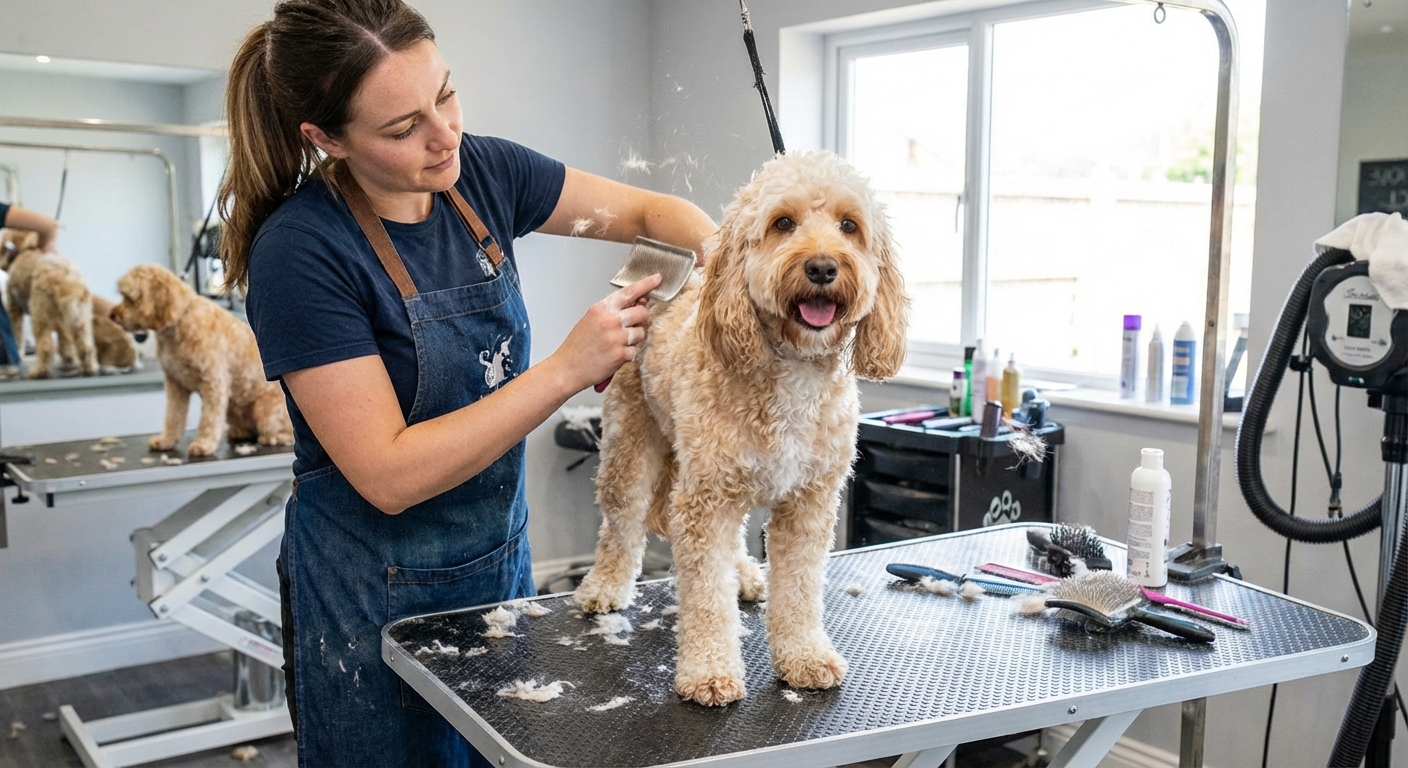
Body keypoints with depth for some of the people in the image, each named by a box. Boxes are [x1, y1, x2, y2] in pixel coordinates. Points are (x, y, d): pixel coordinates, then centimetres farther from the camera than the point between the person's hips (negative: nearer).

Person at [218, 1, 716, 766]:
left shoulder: (483, 172, -7)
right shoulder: (300, 251, -23)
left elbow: (646, 210, 5)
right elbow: (388, 476, -25)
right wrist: (566, 370, -28)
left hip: (501, 555, 6)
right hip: (376, 594, -5)